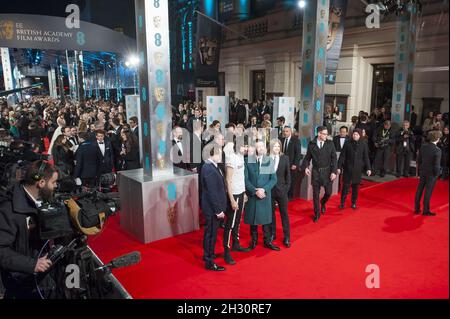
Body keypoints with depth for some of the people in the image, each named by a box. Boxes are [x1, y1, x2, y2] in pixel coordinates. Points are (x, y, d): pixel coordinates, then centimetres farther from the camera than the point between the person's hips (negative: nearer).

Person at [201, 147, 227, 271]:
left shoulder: (211, 166, 6)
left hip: (214, 207, 10)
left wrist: (219, 208, 15)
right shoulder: (209, 169, -24)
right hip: (212, 208, -10)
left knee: (210, 232, 23)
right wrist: (218, 210, -20)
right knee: (211, 234, 2)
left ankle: (208, 254, 40)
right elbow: (212, 192, -25)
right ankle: (209, 262, 15)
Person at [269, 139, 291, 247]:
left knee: (284, 214, 7)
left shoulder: (285, 158, 0)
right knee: (271, 213, 11)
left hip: (281, 190, 1)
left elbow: (288, 175, 3)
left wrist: (287, 188, -3)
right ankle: (272, 234, 27)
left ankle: (286, 237, 16)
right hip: (269, 190, 0)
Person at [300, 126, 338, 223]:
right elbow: (307, 157, 6)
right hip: (316, 171, 0)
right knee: (315, 194, 6)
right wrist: (305, 167, -11)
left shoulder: (330, 144, -2)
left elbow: (334, 158, -2)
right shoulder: (311, 144, -1)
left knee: (328, 192, 4)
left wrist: (334, 171, -9)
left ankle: (323, 203, 39)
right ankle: (317, 214, 21)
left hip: (327, 171, 0)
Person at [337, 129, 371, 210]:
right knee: (346, 186, 0)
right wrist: (339, 167, -4)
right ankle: (342, 203, 10)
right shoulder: (347, 144, -1)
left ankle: (354, 203, 24)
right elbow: (342, 156, 0)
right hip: (348, 169, -1)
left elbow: (366, 157, 3)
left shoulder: (364, 145, 1)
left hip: (358, 169, 1)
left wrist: (368, 168, -4)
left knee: (355, 187, 10)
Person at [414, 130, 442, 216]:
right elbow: (437, 165, -20)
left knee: (419, 190, 13)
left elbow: (419, 160, 2)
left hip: (423, 172, 5)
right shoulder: (437, 150, -22)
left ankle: (417, 209, 22)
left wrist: (421, 169, 14)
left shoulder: (423, 147, -5)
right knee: (428, 192, 5)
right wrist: (437, 174, -4)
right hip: (431, 174, -5)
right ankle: (426, 211, 15)